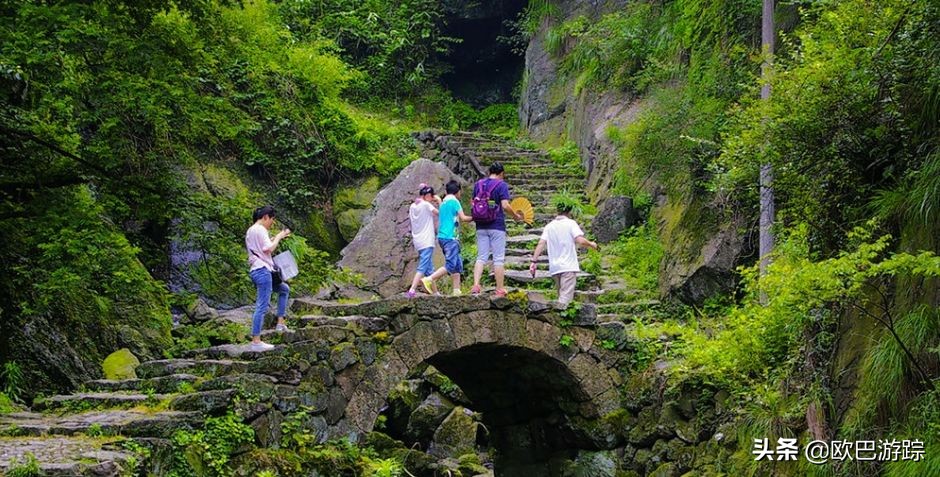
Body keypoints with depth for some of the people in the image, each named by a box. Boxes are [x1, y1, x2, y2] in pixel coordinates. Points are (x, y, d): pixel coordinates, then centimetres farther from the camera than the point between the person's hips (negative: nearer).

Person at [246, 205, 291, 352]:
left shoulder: (251, 230, 19)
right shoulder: (260, 230, -11)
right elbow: (268, 249, -17)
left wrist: (276, 238, 18)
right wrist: (279, 237, -4)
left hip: (256, 270, 11)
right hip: (262, 270, -11)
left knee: (284, 289, 26)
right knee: (262, 306, -12)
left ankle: (280, 323, 23)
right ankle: (256, 341, -15)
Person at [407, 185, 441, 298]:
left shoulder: (412, 207, 10)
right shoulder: (426, 205, -10)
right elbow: (440, 213, -8)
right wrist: (439, 202, 6)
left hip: (418, 242, 8)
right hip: (427, 242, -8)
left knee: (429, 269, 15)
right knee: (422, 267, -13)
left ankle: (435, 291, 20)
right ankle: (412, 290, -25)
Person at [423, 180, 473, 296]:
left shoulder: (443, 202, 18)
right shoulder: (454, 201, -6)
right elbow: (463, 218, -8)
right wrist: (474, 218, 5)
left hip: (442, 236, 9)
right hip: (450, 237, -9)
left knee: (457, 264, 10)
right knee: (451, 265, -13)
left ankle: (457, 291, 6)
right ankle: (428, 280, -19)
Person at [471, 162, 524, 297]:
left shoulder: (478, 184, 9)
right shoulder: (501, 185, -7)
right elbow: (505, 205, -15)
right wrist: (515, 215, -1)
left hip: (481, 226, 5)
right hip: (497, 226, -5)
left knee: (481, 257, 7)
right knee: (499, 258, 1)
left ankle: (476, 285, -7)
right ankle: (500, 289, 3)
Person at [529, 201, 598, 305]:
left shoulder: (549, 226, 11)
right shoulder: (571, 223, -2)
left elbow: (541, 244, 2)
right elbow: (580, 240, -13)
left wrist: (533, 261, 0)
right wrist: (591, 244, 6)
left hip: (554, 267, 5)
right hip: (569, 266, -5)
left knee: (561, 297, 15)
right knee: (565, 299, -12)